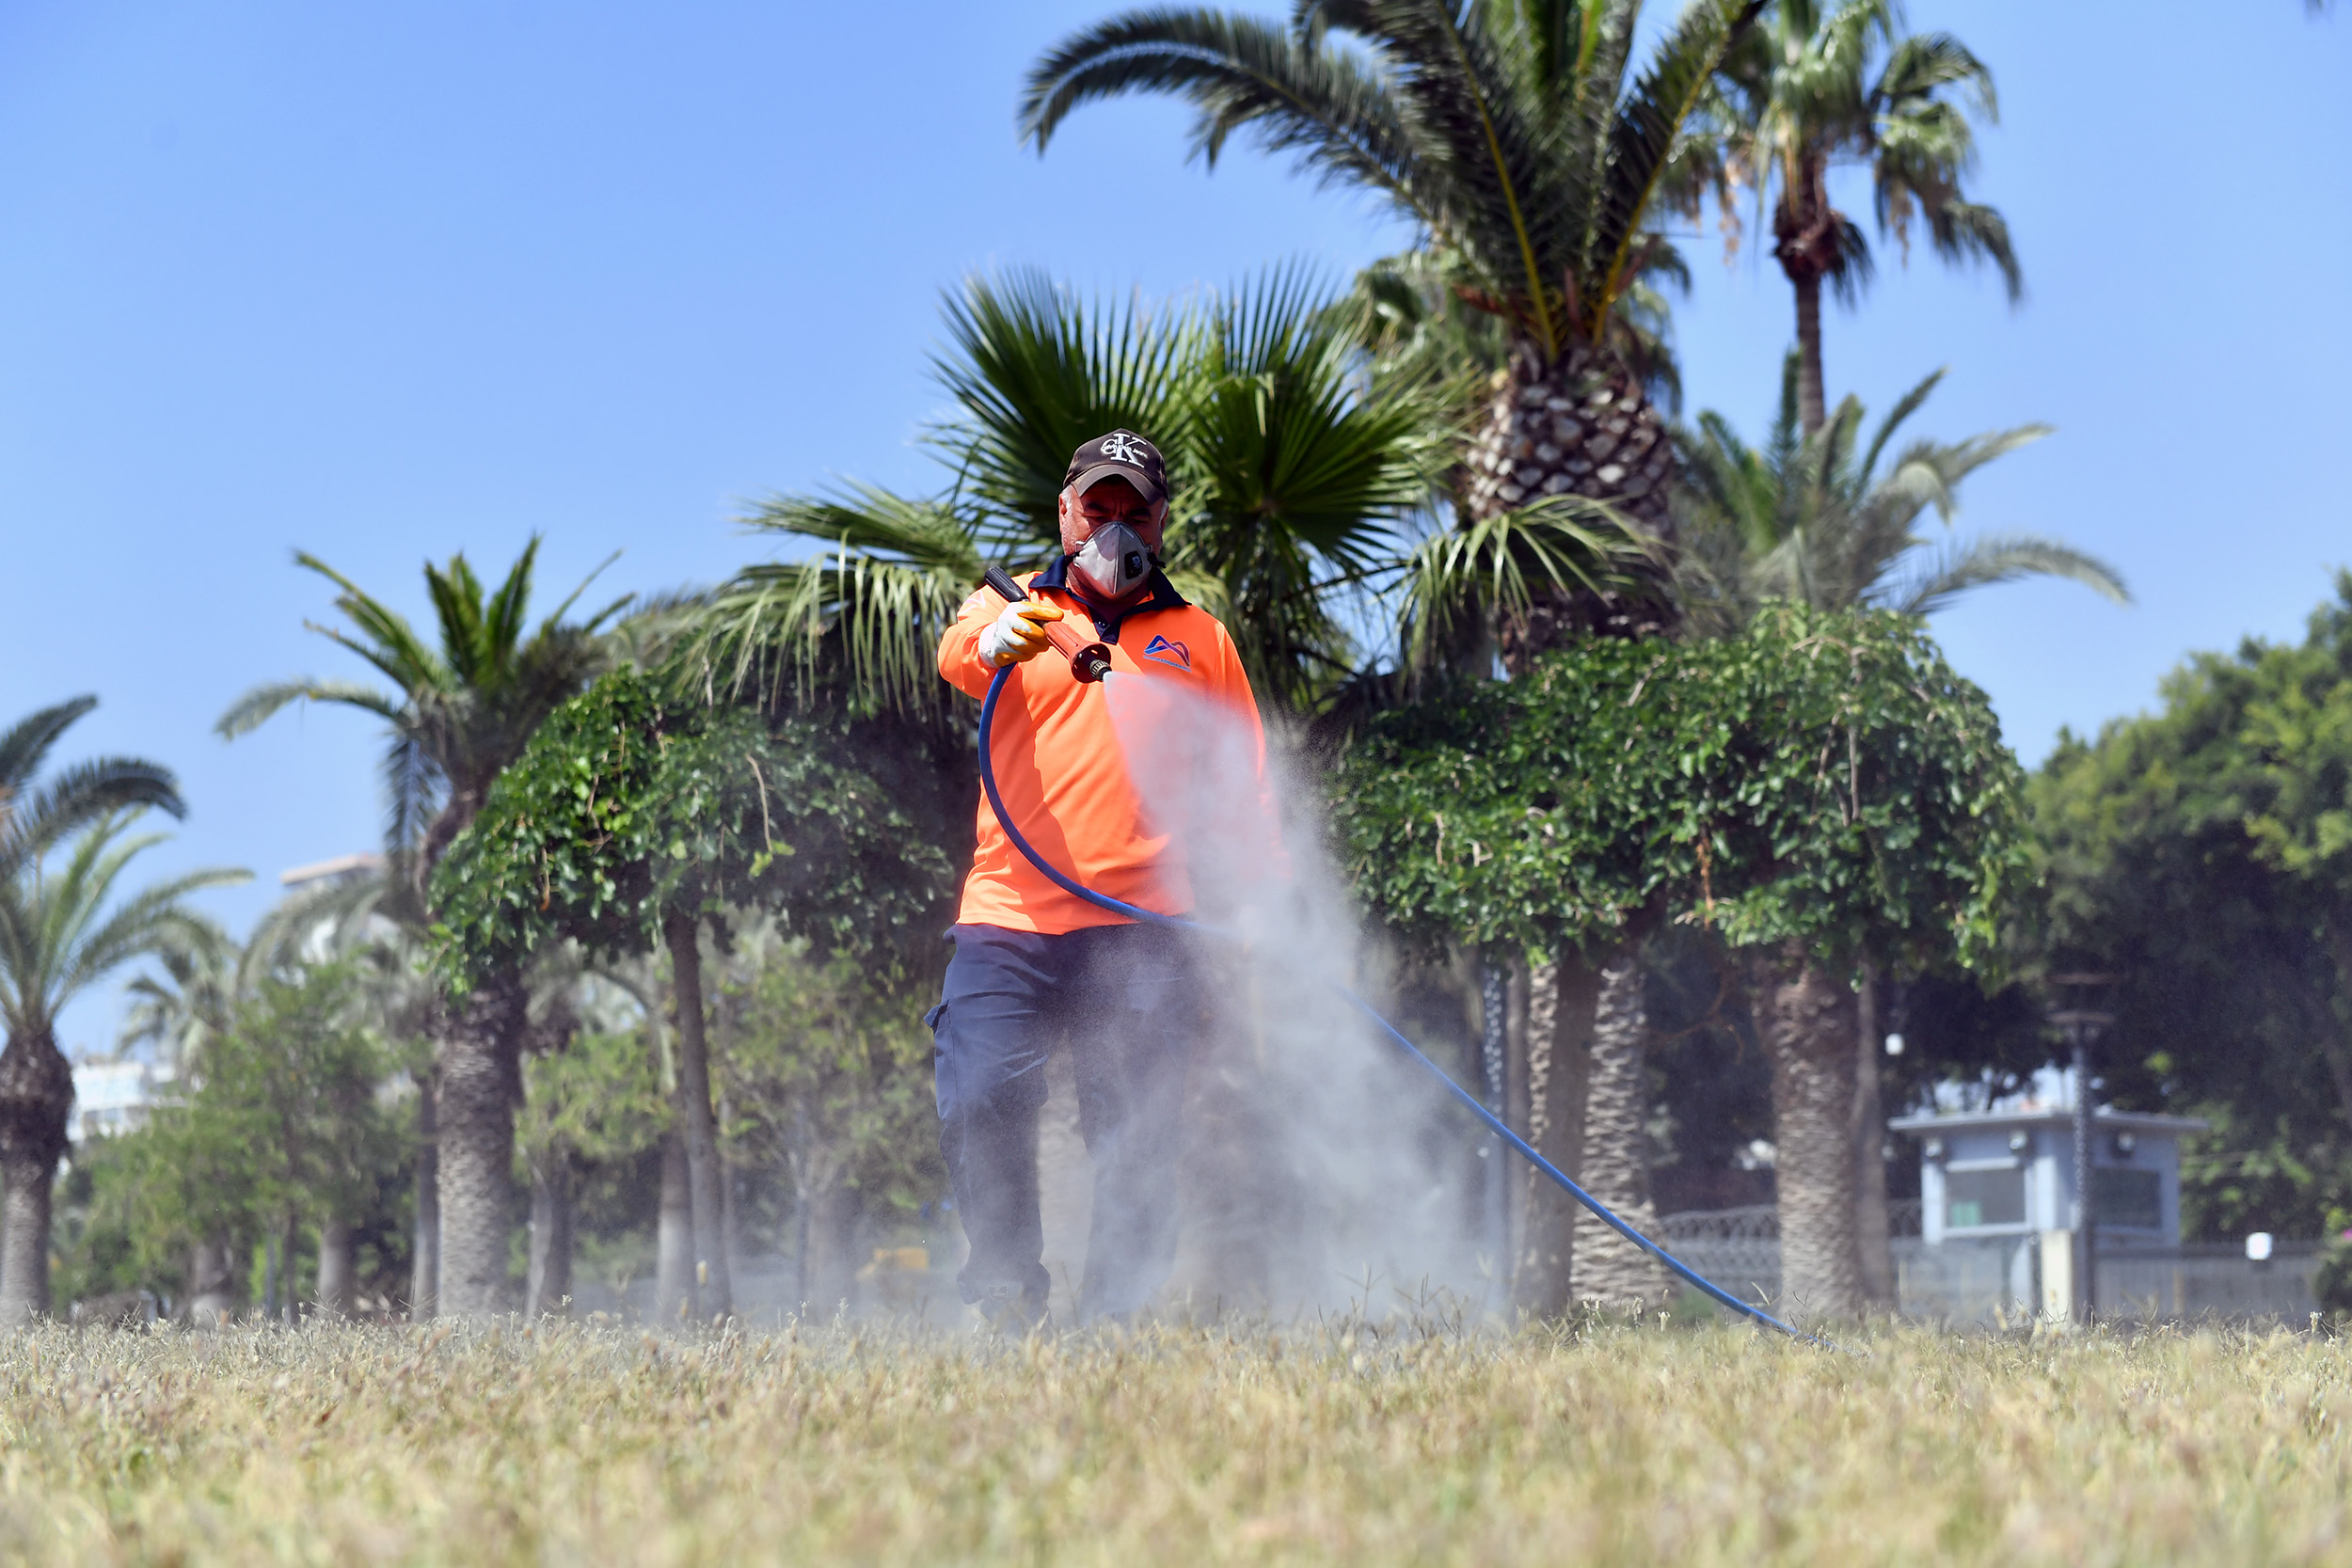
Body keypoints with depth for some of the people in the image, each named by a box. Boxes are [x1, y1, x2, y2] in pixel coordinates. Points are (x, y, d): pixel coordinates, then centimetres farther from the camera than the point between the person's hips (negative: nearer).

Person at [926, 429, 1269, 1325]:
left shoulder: (1201, 639, 19)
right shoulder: (1010, 608, 15)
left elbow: (1244, 781, 14)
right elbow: (955, 652, -9)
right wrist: (997, 642, -34)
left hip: (1142, 933, 1)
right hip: (1008, 922, -1)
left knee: (1137, 1143, -5)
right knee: (979, 1102, -15)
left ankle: (1114, 1321, 3)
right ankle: (1010, 1297, 4)